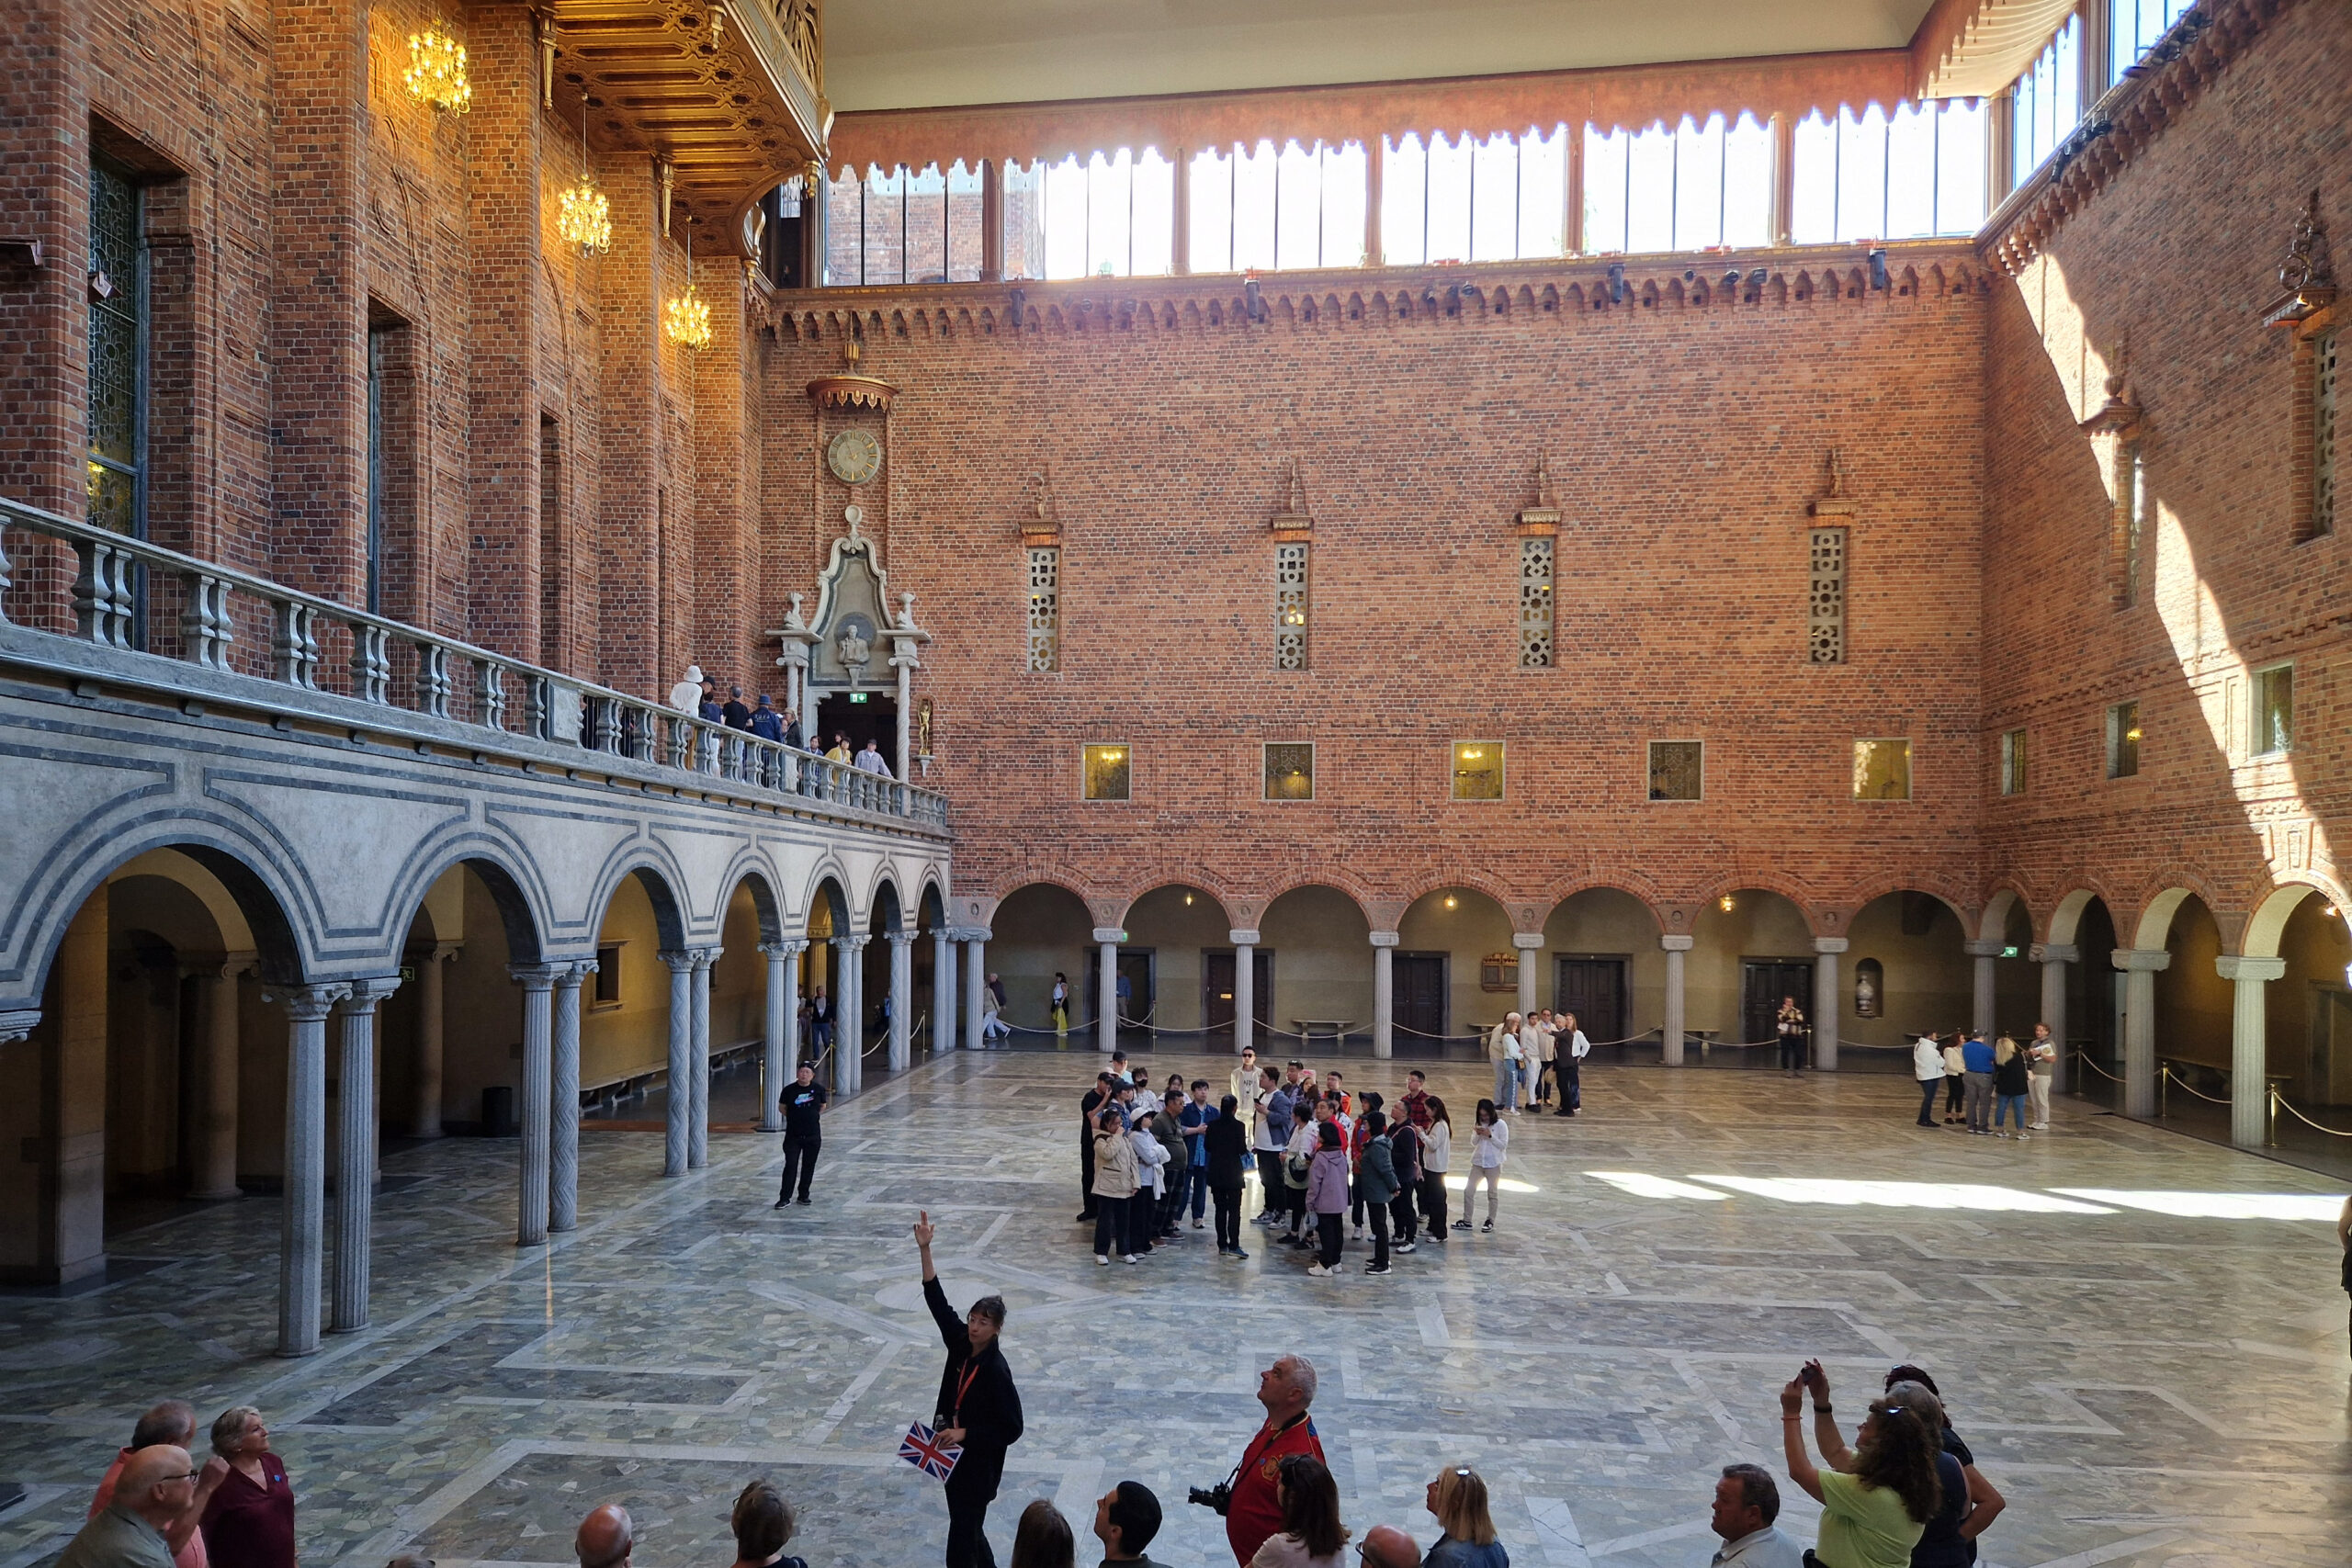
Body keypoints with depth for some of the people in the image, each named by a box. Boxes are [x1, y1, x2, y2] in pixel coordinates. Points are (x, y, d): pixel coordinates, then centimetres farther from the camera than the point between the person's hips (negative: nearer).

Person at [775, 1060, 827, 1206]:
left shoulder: (818, 1089, -3)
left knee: (809, 1166, 9)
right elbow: (782, 1107, 9)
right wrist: (794, 1117, 5)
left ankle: (803, 1195, 22)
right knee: (790, 1166, -4)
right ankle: (784, 1197, 2)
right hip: (793, 1135, -1)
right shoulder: (789, 1090, -6)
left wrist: (812, 1116, 7)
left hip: (813, 1135, 1)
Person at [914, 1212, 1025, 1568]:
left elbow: (1012, 1429, -19)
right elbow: (937, 1301, -6)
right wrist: (925, 1250, -14)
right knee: (968, 1528, 22)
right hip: (955, 1455, 7)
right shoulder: (961, 1344, -5)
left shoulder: (997, 1372, -22)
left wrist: (965, 1434, -23)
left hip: (979, 1464, -7)